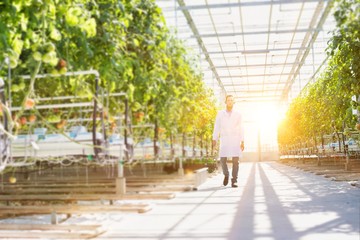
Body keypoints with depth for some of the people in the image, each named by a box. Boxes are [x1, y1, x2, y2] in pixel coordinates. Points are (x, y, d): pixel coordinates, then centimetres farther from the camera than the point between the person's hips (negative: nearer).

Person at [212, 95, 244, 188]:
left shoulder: (238, 114, 10)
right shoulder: (220, 113, 10)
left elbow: (241, 129, 7)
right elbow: (217, 127, 6)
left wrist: (242, 142, -3)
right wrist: (214, 139, -4)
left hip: (235, 140, 0)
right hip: (224, 140, 0)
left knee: (235, 160, -8)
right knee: (223, 159, -8)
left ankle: (234, 181, -4)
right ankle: (226, 175, 20)